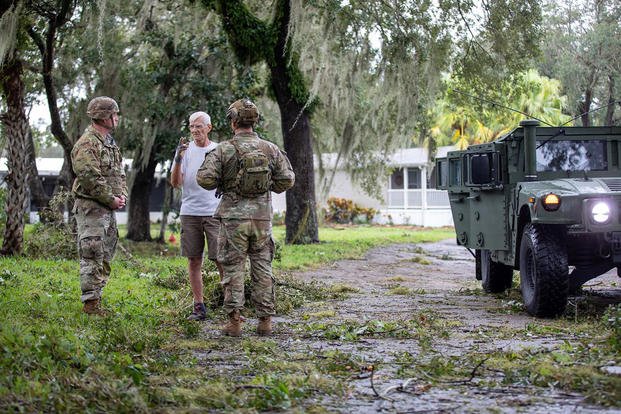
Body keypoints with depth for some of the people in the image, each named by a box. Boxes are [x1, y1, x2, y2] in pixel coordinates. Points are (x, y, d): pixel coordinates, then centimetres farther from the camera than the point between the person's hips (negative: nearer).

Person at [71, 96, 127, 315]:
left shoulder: (109, 142, 17)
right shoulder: (87, 144, -14)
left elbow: (119, 173, 22)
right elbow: (90, 178, -21)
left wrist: (122, 195, 4)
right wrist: (111, 199, -15)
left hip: (108, 209, 10)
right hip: (91, 208, -10)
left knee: (105, 256, 12)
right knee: (92, 256, -8)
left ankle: (96, 297, 19)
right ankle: (90, 302, -6)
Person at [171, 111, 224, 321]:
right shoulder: (185, 150, 4)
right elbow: (175, 183, -3)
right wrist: (178, 159, -18)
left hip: (215, 212, -1)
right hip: (190, 213, 1)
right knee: (194, 261, 5)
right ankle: (199, 306, 11)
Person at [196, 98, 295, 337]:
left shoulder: (224, 150, -7)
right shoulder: (270, 149, 2)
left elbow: (205, 179, -11)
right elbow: (287, 180, 2)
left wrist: (221, 185, 9)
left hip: (234, 217, -3)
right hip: (262, 216, 3)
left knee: (233, 270, 3)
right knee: (262, 270, 9)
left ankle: (234, 321, 0)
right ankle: (265, 321, 10)